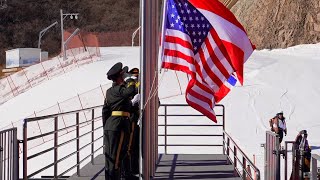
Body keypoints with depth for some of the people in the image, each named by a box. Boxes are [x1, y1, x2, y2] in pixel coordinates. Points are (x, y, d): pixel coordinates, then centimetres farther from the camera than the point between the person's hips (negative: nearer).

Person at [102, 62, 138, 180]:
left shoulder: (109, 91, 15)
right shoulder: (119, 89, -12)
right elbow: (131, 91, -32)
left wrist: (105, 127, 21)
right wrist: (129, 79, -14)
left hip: (108, 126, 9)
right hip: (119, 126, -9)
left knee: (109, 155, 12)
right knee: (116, 156, -6)